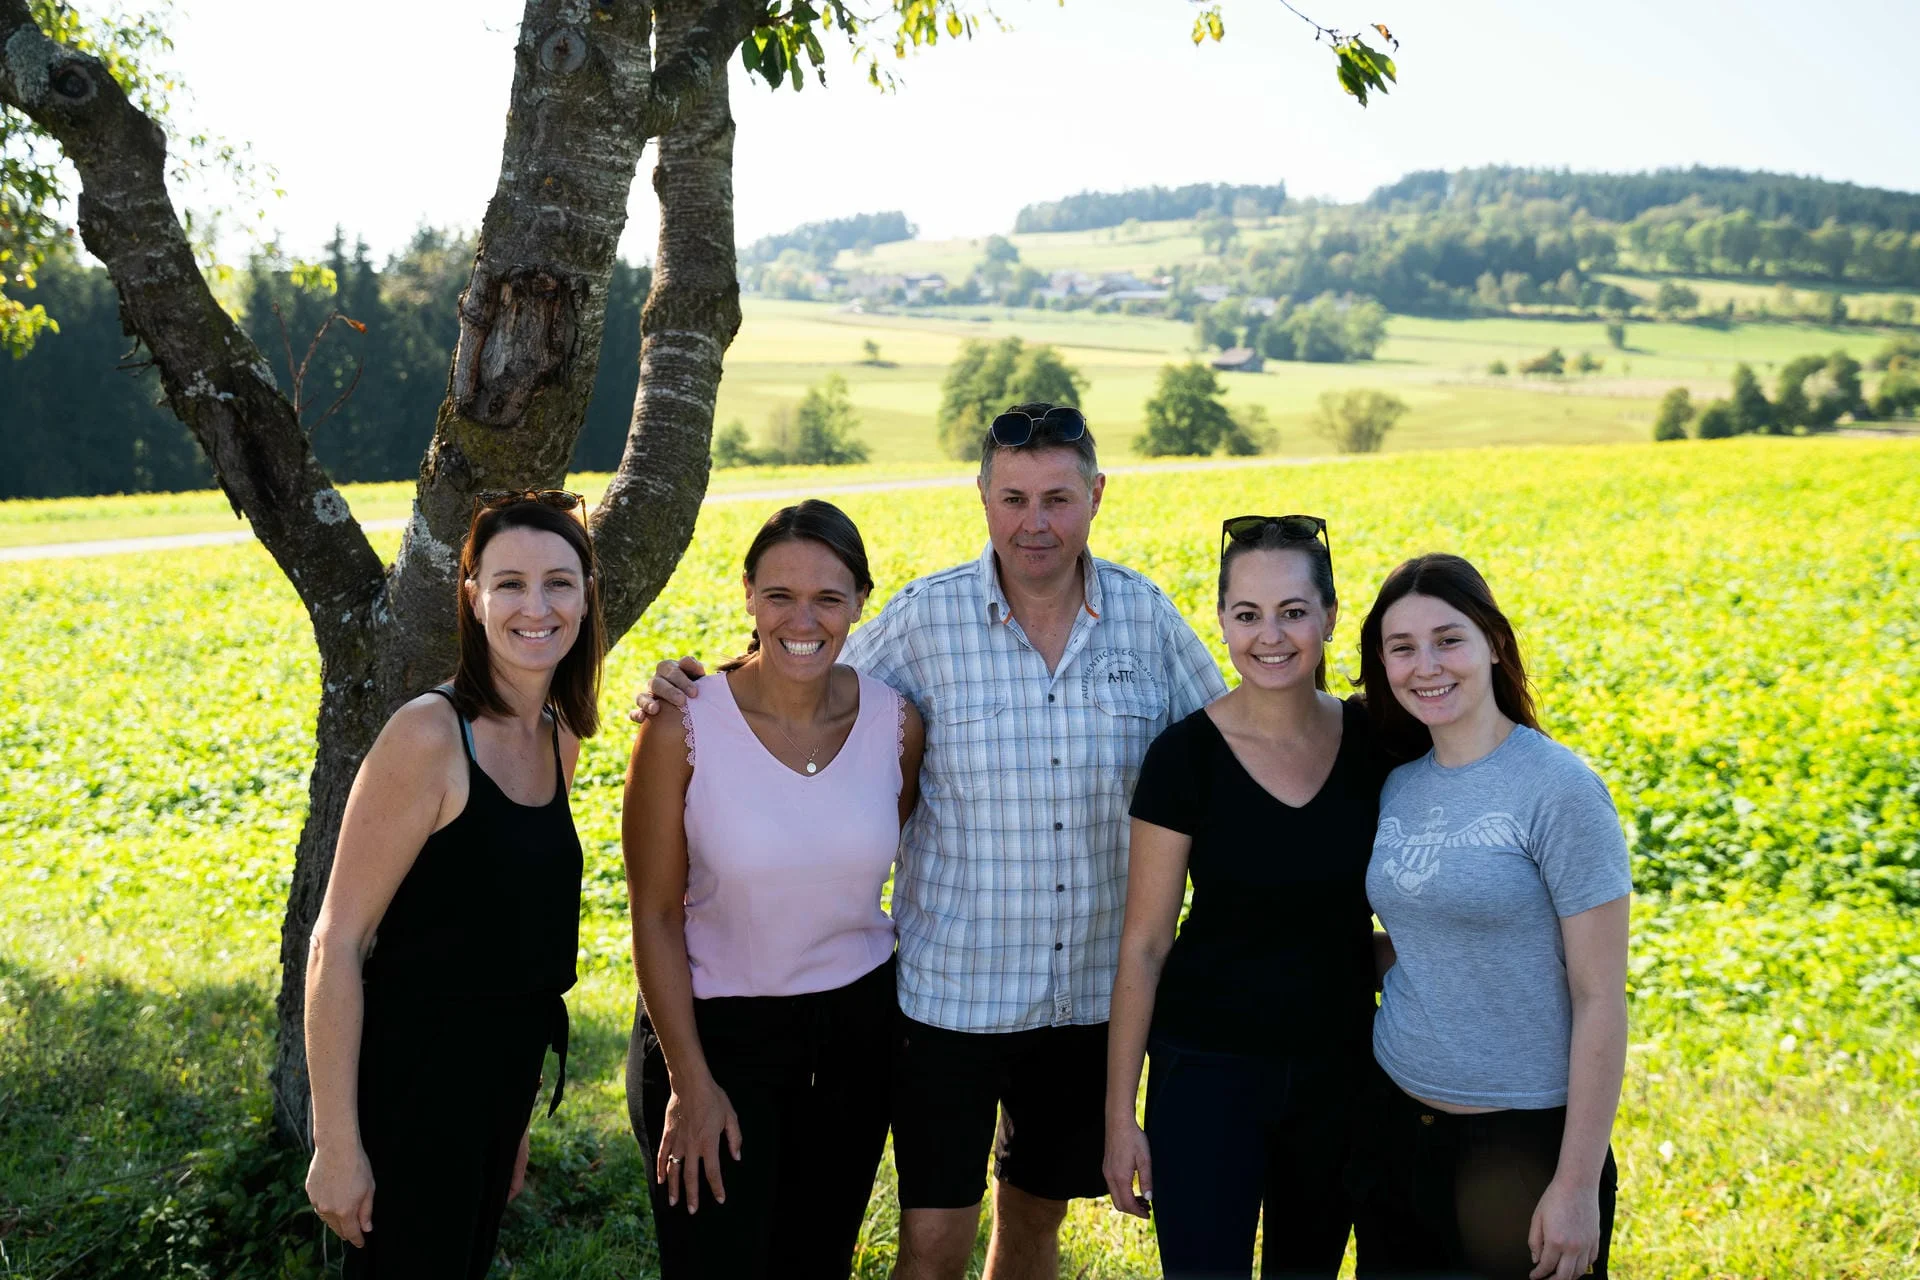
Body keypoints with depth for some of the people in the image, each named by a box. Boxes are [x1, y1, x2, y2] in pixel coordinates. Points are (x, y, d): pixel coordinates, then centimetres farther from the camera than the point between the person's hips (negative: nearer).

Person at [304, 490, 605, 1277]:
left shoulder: (560, 739, 5)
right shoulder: (430, 735, -19)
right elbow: (335, 948, -18)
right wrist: (338, 1145, -18)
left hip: (501, 1073, 8)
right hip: (411, 1076, -7)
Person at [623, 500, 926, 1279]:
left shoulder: (895, 722, -7)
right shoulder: (685, 726, -16)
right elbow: (655, 916, -11)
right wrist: (691, 1081, -11)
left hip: (855, 1029, 4)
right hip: (713, 1030, -3)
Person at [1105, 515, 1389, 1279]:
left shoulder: (1374, 742, -3)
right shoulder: (1186, 756, -12)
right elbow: (1144, 944, -7)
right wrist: (1120, 1113, -6)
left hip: (1337, 1072, 4)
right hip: (1208, 1071, -3)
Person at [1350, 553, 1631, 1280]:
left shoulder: (1558, 789, -13)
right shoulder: (1397, 788, 4)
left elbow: (1600, 998, -14)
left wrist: (1578, 1185, -15)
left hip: (1523, 1140, -5)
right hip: (1396, 1129, 5)